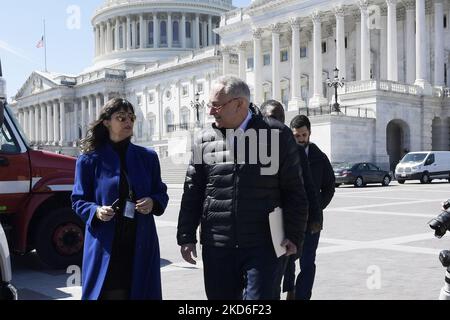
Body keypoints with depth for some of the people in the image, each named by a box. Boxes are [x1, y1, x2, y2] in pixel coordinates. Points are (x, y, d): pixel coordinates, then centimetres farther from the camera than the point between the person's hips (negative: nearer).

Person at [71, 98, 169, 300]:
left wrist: (153, 203, -8)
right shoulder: (90, 159, 0)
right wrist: (96, 211, -16)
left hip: (141, 244, 3)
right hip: (105, 245, -2)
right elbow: (78, 200, 4)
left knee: (142, 291, 8)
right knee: (108, 292, 1)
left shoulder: (147, 157, 7)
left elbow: (161, 193, 14)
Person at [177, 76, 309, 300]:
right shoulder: (205, 141, 5)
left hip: (262, 246, -3)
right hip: (216, 247, 3)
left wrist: (294, 235, -4)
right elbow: (192, 193, 8)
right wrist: (186, 237, 4)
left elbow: (294, 191, 0)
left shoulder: (277, 135, -2)